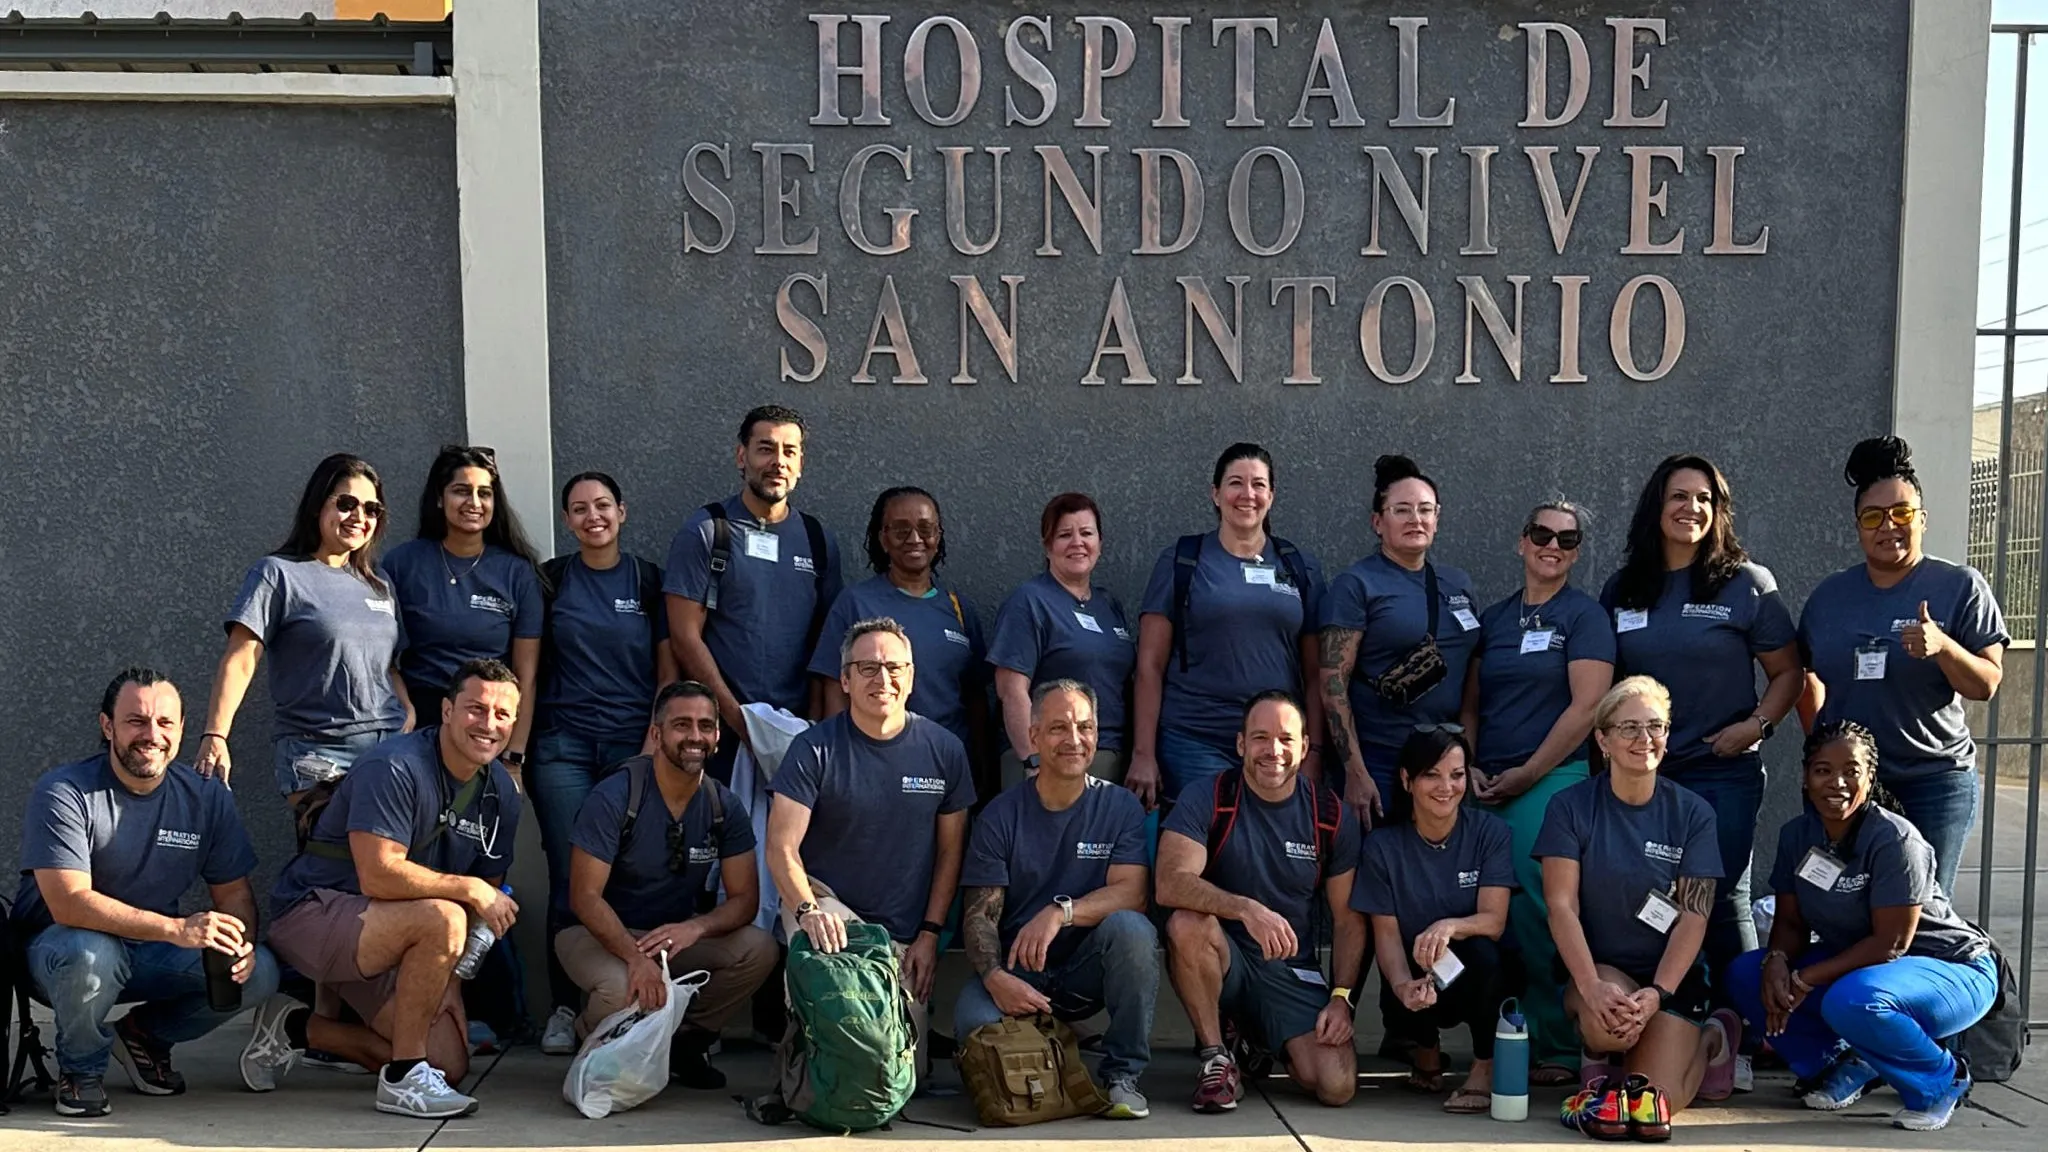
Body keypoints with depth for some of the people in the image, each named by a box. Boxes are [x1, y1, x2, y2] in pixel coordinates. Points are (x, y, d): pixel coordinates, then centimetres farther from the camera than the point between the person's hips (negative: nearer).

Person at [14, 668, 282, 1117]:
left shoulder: (206, 795, -3)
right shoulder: (63, 793, -18)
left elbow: (234, 890, 2)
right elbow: (68, 903, -29)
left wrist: (241, 940, -23)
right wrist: (178, 929, -40)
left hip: (155, 952, 4)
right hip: (58, 947, -4)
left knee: (259, 971, -19)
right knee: (89, 954, -38)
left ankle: (146, 1035, 10)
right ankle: (80, 1069, -5)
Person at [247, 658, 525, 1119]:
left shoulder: (500, 792, 4)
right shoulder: (395, 767, -21)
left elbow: (489, 894, 8)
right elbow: (377, 876, -29)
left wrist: (451, 971, -6)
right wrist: (470, 889, -23)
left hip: (384, 942, 8)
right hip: (314, 914, -8)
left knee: (449, 1060, -2)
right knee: (441, 917, -34)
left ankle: (297, 1027, 14)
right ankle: (402, 1079, -21)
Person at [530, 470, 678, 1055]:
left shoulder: (649, 580, 8)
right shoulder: (551, 580, 8)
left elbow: (668, 670, 8)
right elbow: (528, 666, 10)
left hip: (634, 744, 0)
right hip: (564, 747, 0)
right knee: (570, 881, -3)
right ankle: (565, 1007, 6)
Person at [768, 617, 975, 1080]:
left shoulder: (943, 750, 0)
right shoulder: (815, 749, -8)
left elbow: (950, 852, 7)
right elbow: (781, 849, -13)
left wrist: (929, 934, 0)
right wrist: (808, 910, -31)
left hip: (905, 933, 3)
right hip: (826, 901, -2)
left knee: (909, 1071, -3)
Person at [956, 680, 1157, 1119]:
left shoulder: (1120, 808, 1)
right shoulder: (1000, 815, 1)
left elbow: (1132, 893, -13)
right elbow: (980, 914, -4)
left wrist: (1061, 911, -31)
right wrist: (994, 977, -25)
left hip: (1088, 972, 0)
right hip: (1016, 971, 0)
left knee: (1130, 927, -31)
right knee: (974, 1021, -32)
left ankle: (1122, 1075, -15)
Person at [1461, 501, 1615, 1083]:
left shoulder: (1584, 616, 1)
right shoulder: (1493, 619, 17)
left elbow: (1587, 707, -8)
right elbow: (1470, 706, 18)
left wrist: (1525, 776, -9)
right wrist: (1469, 769, 2)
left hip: (1553, 779, -5)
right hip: (1489, 788, 5)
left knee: (1536, 907, -14)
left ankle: (1557, 1050, -5)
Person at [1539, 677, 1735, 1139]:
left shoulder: (1692, 814, -1)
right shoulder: (1570, 807, -4)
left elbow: (1693, 916, -6)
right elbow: (1561, 906, -11)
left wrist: (1657, 994, -21)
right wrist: (1591, 987, -26)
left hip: (1671, 976, 1)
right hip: (1595, 965, -1)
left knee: (1655, 1109, -15)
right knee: (1606, 1022, -36)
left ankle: (1707, 1040, 18)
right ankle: (1598, 1057, 3)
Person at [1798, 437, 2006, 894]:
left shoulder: (1960, 586, -1)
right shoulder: (1829, 595, 9)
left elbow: (1987, 683, -4)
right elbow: (1807, 679, 20)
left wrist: (1943, 646, -22)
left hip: (1933, 783, -3)